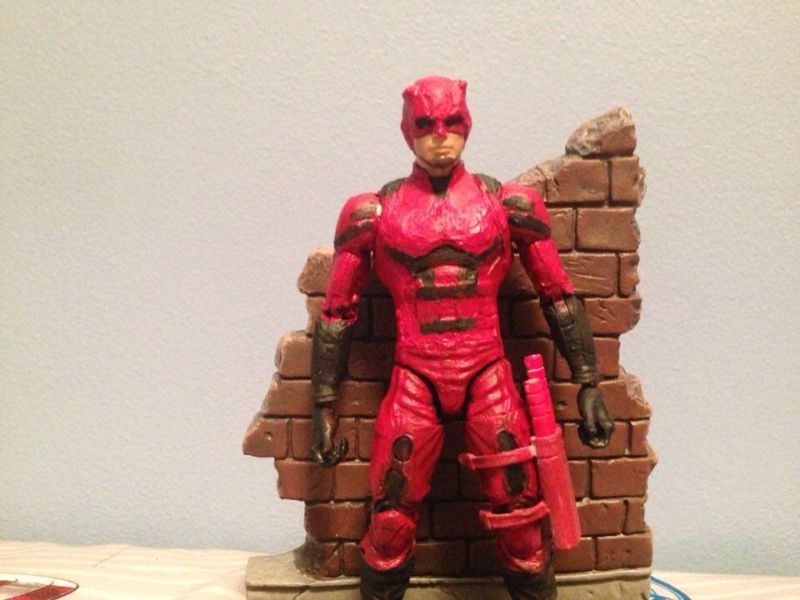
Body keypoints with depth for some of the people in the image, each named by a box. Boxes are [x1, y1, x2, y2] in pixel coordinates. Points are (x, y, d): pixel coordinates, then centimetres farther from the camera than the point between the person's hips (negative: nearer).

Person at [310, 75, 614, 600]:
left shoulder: (508, 204, 5)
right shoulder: (375, 212, 4)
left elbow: (559, 296, 9)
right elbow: (338, 311, 8)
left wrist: (589, 385, 6)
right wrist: (326, 406, 7)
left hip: (489, 375, 1)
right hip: (414, 380, 0)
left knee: (522, 516, 1)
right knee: (391, 521, 1)